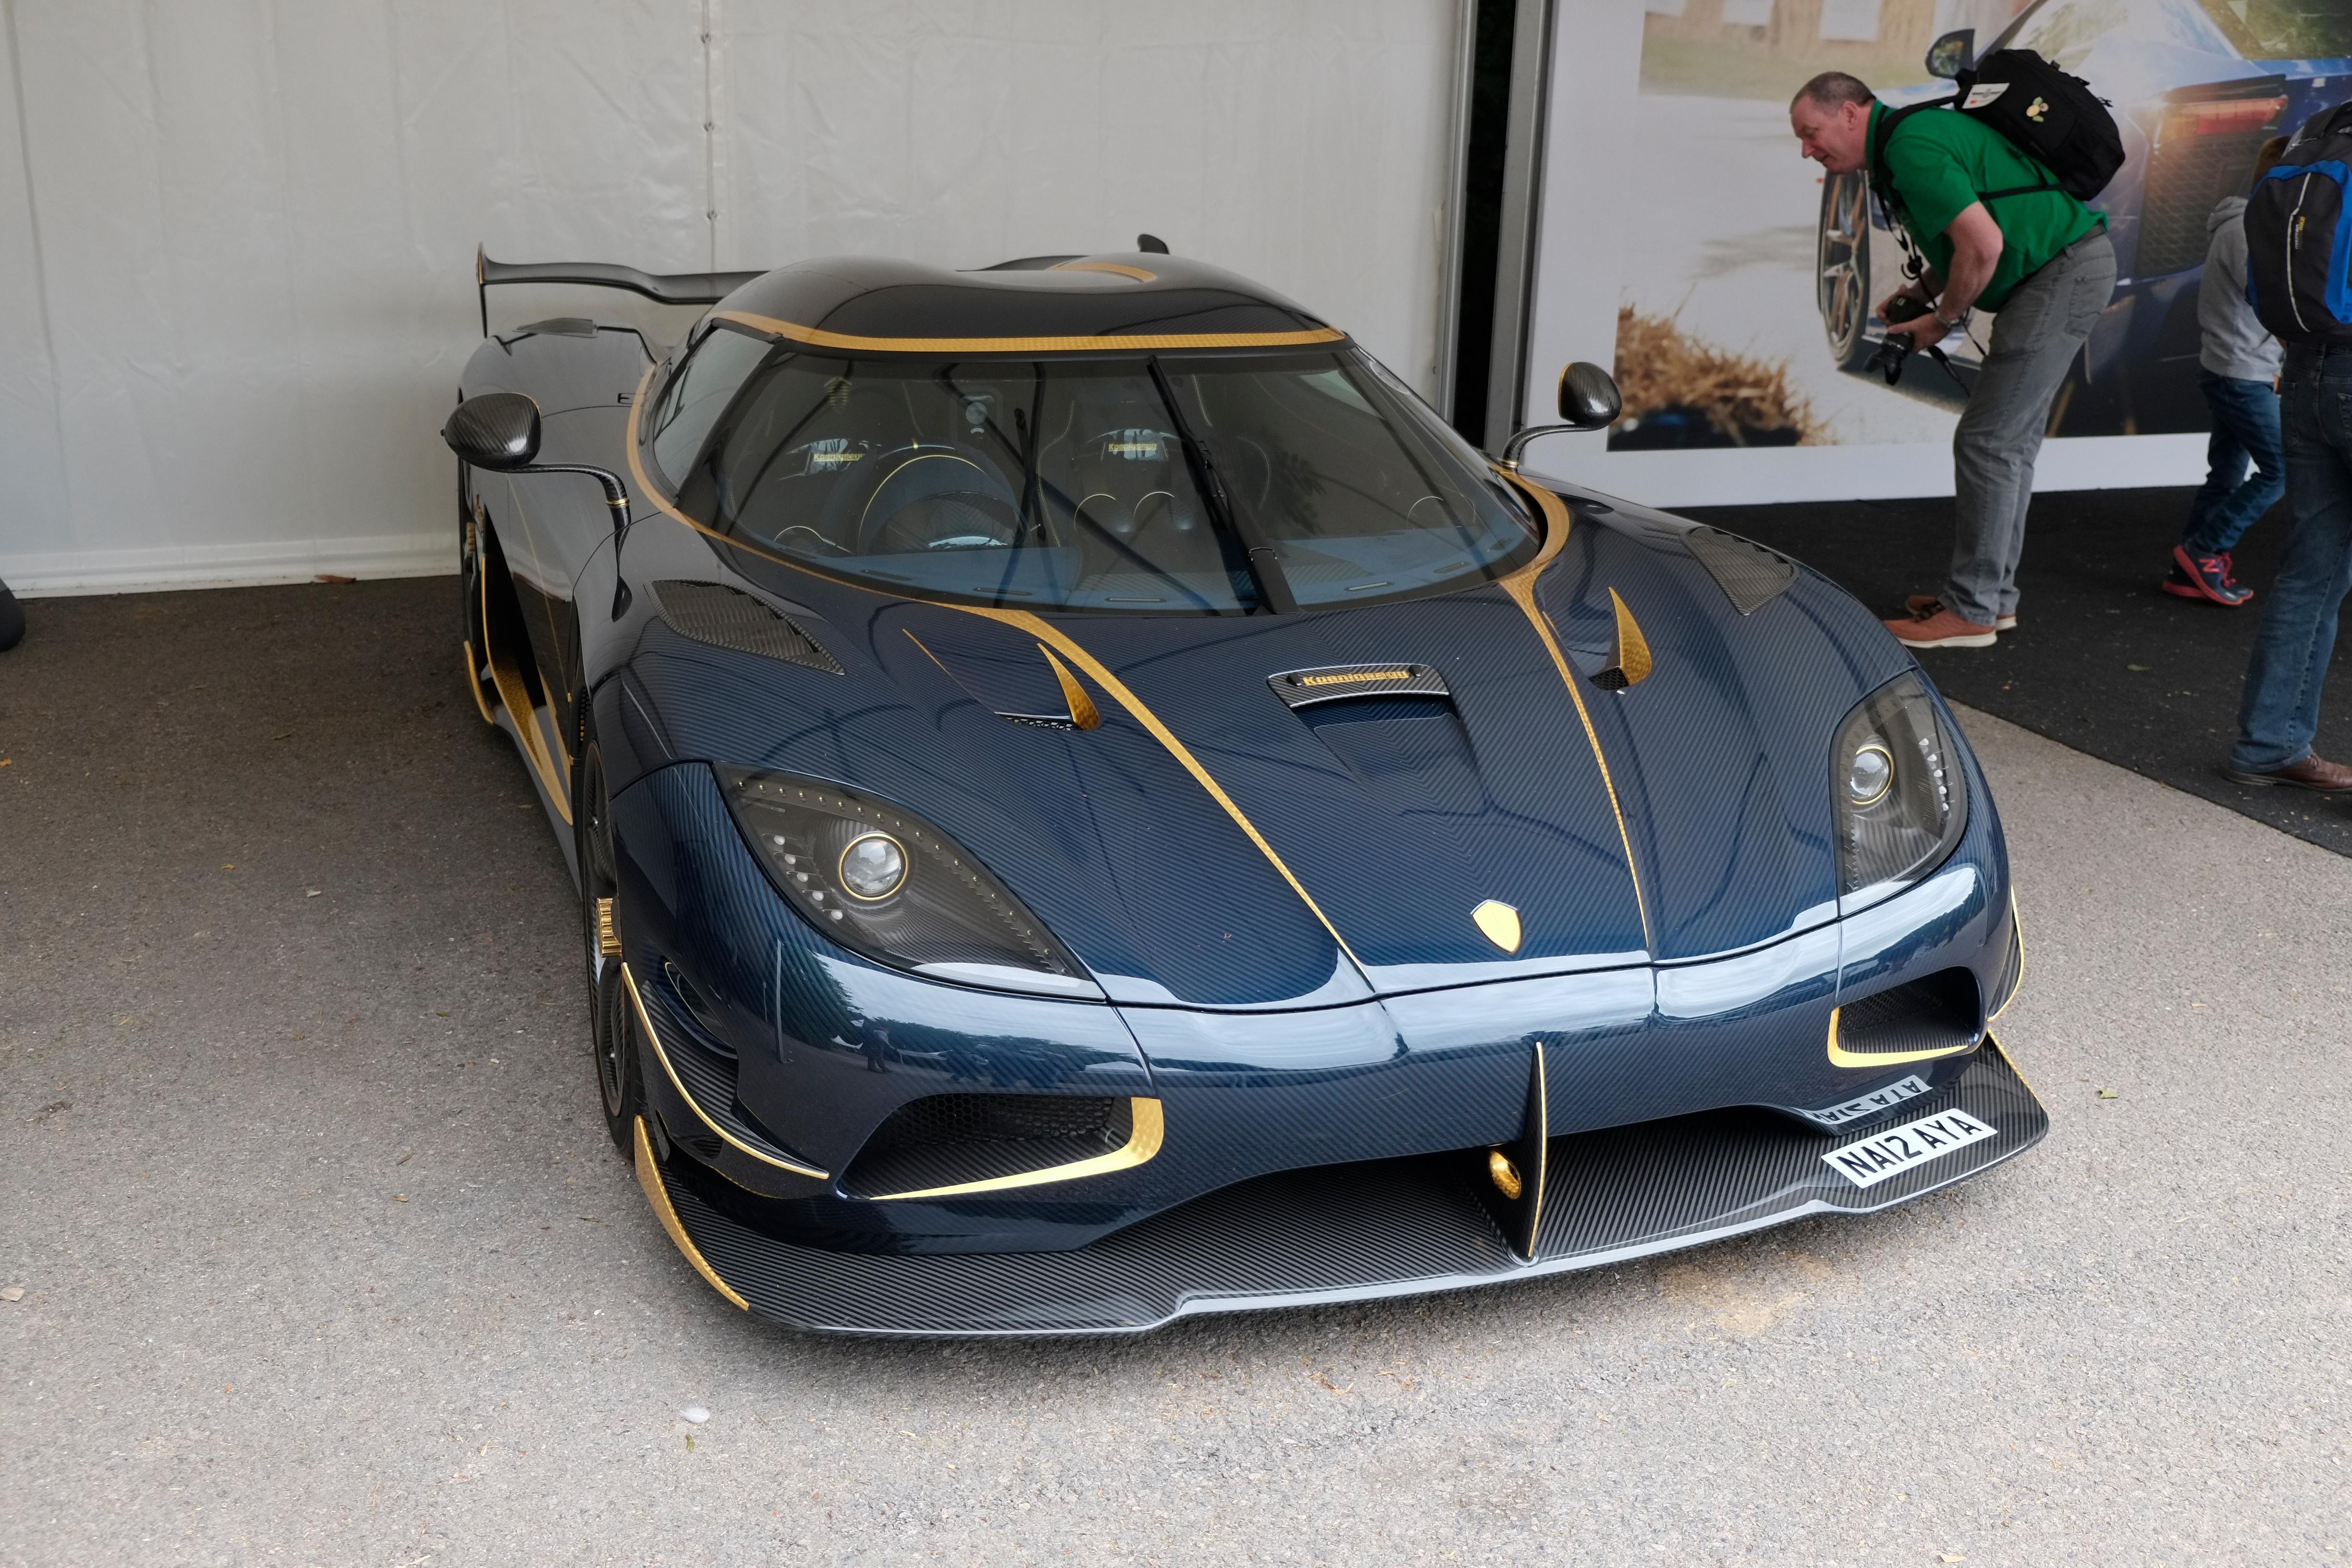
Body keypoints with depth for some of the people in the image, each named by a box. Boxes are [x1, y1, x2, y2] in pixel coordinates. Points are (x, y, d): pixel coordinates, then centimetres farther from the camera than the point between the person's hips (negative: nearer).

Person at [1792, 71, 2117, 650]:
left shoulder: (1911, 146, -17)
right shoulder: (1903, 146, 15)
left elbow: (1984, 244, -23)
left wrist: (1943, 320, -10)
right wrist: (1920, 292, 9)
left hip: (2064, 272, -11)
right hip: (2067, 268, 11)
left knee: (1987, 442, -10)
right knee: (2012, 441, 13)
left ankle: (1971, 611, -5)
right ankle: (1995, 595, 20)